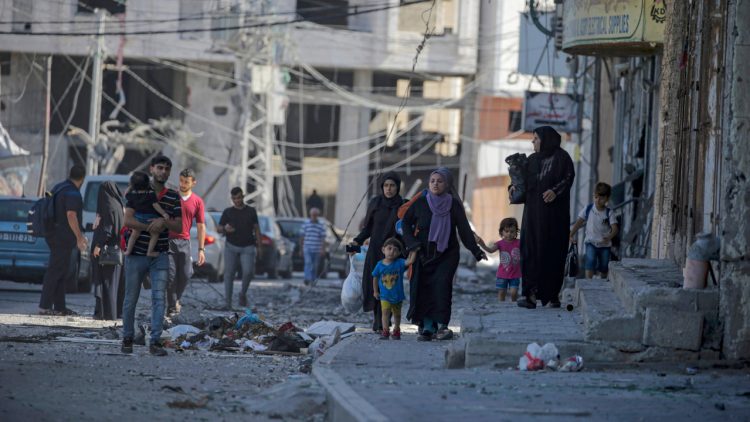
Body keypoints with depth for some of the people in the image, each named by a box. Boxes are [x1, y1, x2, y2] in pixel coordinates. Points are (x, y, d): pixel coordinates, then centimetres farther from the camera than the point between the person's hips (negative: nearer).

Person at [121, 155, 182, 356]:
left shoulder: (173, 197, 5)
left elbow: (179, 226, 1)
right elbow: (128, 220, -12)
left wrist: (163, 221, -17)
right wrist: (150, 227, -17)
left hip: (160, 256, 2)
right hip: (136, 254, -2)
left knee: (159, 298, -8)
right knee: (131, 299, 6)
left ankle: (155, 341, -9)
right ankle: (127, 339, 20)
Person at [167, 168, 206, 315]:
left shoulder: (197, 201, 6)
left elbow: (201, 226, 7)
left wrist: (201, 249, 2)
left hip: (184, 242, 2)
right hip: (168, 240, -2)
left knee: (186, 274, 0)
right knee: (171, 275, -8)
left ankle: (176, 299, 24)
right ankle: (172, 306, -3)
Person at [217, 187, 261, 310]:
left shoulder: (251, 211, 7)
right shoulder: (228, 212, 5)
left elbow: (256, 229, 9)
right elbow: (219, 229, 6)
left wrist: (258, 246, 2)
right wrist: (225, 229, -17)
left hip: (247, 248, 0)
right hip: (231, 247, 0)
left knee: (248, 272, -17)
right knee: (229, 274, -5)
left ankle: (243, 293, 8)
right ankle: (228, 302, -2)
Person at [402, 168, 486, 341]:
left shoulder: (454, 205, -1)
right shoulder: (420, 203, 0)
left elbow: (464, 229, 1)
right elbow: (406, 223, 8)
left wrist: (476, 251, -4)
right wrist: (413, 245, -2)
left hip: (447, 254, -1)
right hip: (424, 253, 1)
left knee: (442, 284, -17)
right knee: (424, 288, -5)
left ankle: (441, 325, -20)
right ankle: (427, 327, -1)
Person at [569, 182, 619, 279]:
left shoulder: (608, 213, -6)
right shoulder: (588, 209, -3)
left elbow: (615, 228, -15)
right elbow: (579, 222, 1)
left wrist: (609, 237, -35)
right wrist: (571, 234, -9)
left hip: (604, 244, 1)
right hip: (591, 242, -1)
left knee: (604, 266, 11)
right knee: (591, 260, -23)